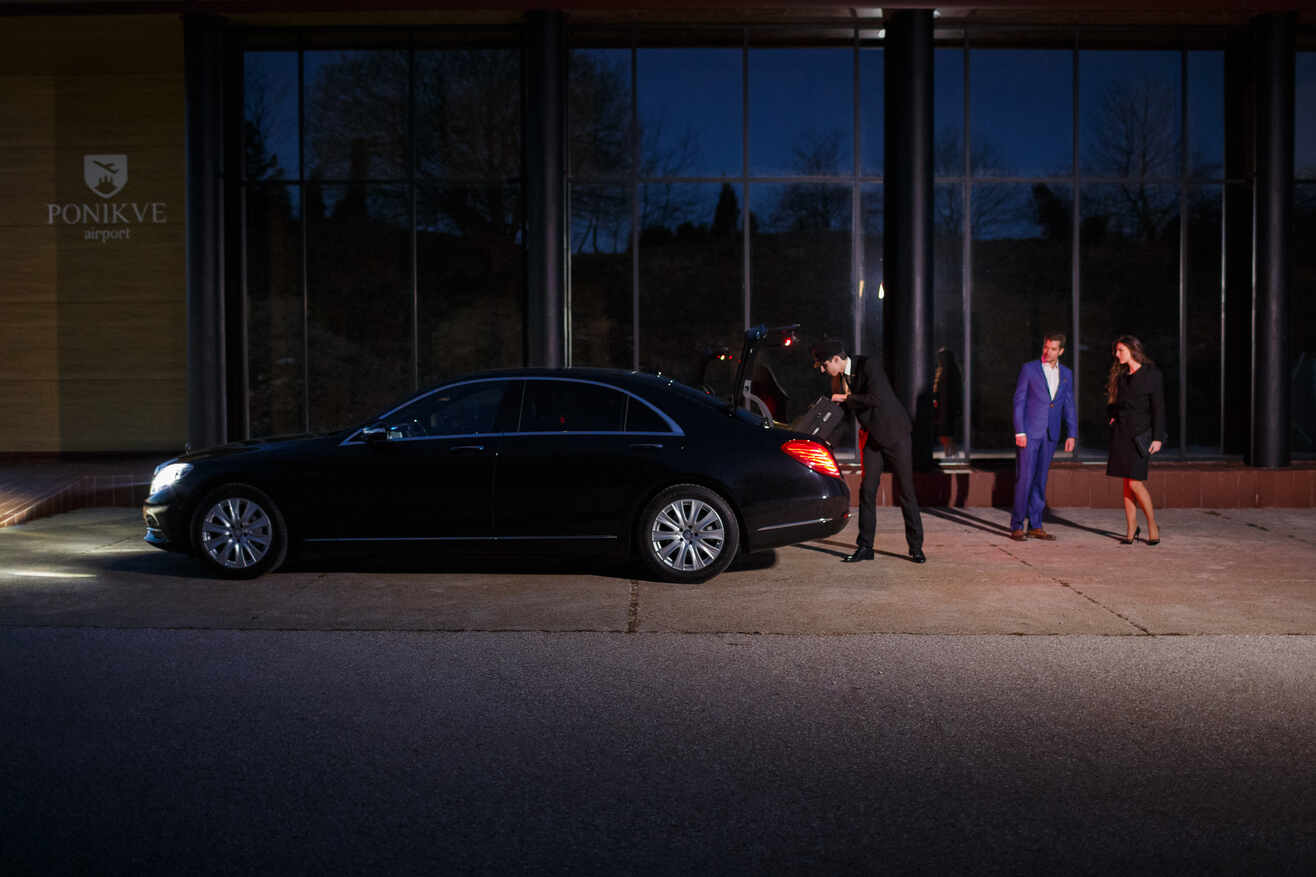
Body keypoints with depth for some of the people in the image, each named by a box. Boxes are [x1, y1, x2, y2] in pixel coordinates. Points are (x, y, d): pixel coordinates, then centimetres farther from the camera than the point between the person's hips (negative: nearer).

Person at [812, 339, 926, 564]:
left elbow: (875, 398, -29)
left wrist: (846, 398, -19)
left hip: (894, 433, -6)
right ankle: (865, 547, 6)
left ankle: (916, 547, 7)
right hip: (872, 437, 6)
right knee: (867, 490, 0)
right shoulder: (838, 379, 3)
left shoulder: (868, 365, -18)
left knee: (905, 491, -2)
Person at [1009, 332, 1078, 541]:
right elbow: (1019, 401, -4)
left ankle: (1035, 526, 14)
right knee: (1024, 478, -7)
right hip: (1029, 433, -4)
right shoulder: (1029, 369, -1)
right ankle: (1017, 526, -2)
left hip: (1050, 435, 4)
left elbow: (1069, 406, 13)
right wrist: (1019, 432, -11)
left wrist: (1072, 434, 4)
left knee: (1041, 479, 8)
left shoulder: (1066, 374, 11)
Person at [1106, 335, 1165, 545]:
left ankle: (1153, 525, 5)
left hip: (1139, 433, -5)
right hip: (1120, 432, 6)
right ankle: (1131, 528, 13)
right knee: (1126, 483, 6)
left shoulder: (1152, 375, -5)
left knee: (1136, 483, -11)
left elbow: (1158, 408, -7)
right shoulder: (1120, 375, 12)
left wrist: (1157, 438, -12)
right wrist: (1113, 416, 8)